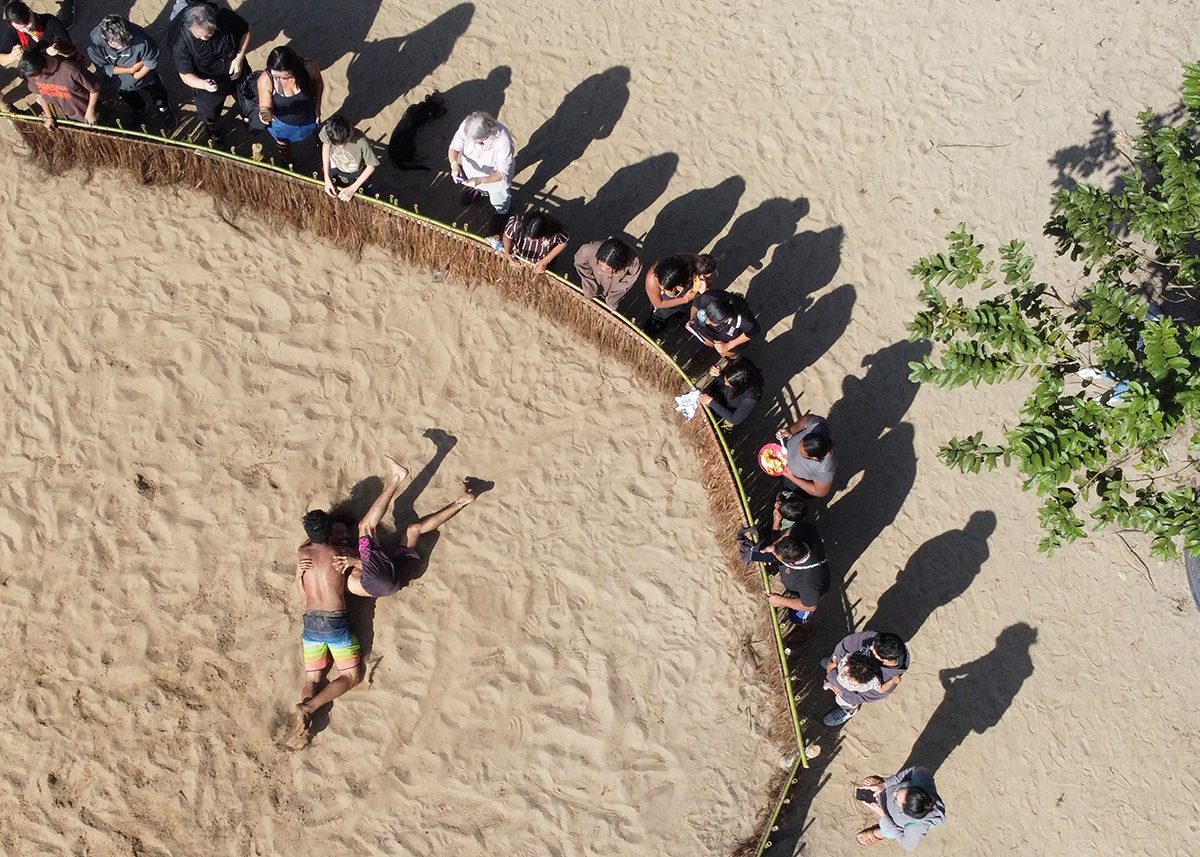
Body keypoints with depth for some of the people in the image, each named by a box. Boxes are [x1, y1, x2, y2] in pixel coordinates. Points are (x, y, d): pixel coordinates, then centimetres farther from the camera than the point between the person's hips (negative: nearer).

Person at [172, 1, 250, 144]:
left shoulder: (226, 18, -34)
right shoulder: (182, 43, -38)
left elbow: (246, 31, -13)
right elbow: (185, 75, -28)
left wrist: (239, 58, -24)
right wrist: (203, 84, -49)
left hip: (237, 74, 2)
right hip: (209, 84, -1)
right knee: (209, 116, 27)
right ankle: (213, 135, 62)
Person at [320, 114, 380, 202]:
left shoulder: (362, 142, -43)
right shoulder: (327, 130, -35)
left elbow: (371, 167, -24)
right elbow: (326, 146, -10)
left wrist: (352, 189, -25)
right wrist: (327, 178, -12)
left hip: (357, 173, -2)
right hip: (336, 166, 2)